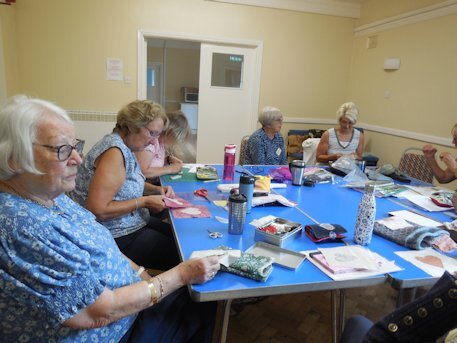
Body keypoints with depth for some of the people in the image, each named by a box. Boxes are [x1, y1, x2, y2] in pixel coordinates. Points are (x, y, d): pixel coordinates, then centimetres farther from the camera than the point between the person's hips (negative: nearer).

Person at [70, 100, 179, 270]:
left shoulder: (124, 147, 4)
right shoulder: (114, 152, -24)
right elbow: (97, 210, -28)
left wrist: (155, 190, 3)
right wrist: (145, 201, -21)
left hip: (132, 224, 10)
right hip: (118, 238, -9)